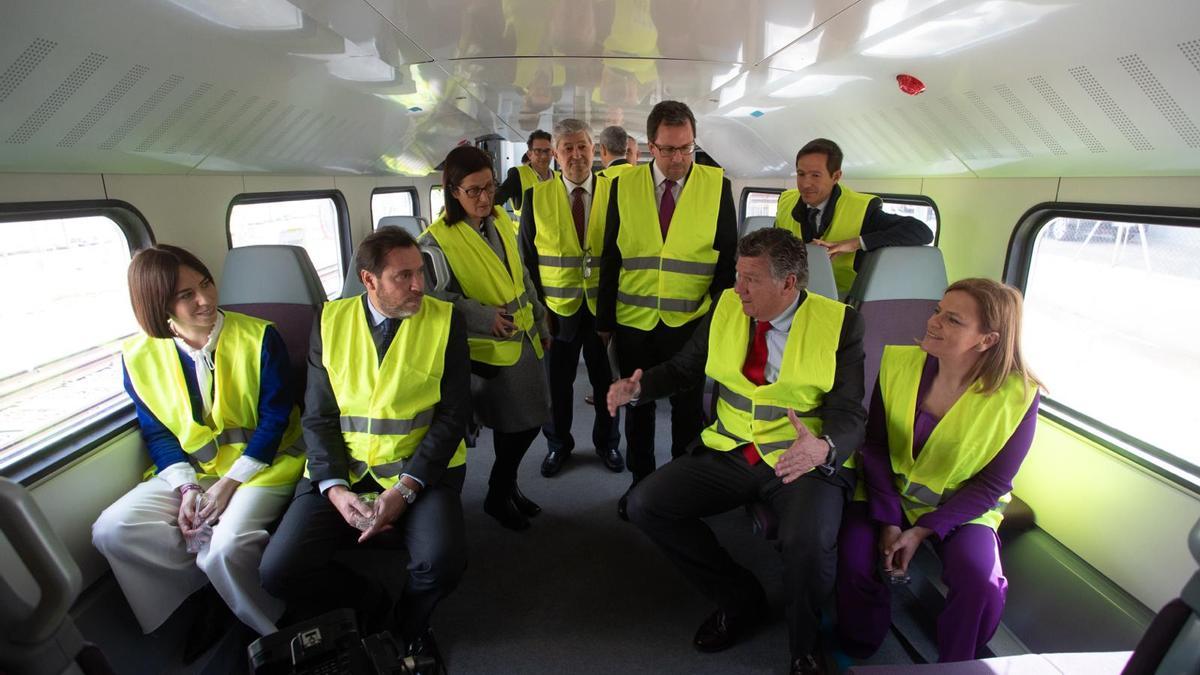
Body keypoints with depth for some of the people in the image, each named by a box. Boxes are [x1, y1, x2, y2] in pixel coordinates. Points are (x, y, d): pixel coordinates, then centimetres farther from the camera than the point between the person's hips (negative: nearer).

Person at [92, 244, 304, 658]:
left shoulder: (259, 337, -12)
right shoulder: (140, 356, -1)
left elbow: (275, 418, -11)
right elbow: (156, 433, 6)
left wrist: (229, 483, -17)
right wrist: (186, 487, -10)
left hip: (260, 463, -5)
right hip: (190, 469, 5)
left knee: (228, 547, -27)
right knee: (112, 531, -14)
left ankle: (278, 635, 1)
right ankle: (214, 597, 2)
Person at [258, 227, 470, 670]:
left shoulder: (444, 320, -3)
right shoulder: (330, 321, 3)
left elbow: (453, 414, -6)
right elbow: (317, 416, 3)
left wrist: (404, 489, -16)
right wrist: (334, 488, -12)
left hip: (421, 468, -2)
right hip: (341, 471, 3)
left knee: (443, 560, -26)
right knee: (279, 571, -14)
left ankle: (408, 622, 11)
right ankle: (373, 600, 15)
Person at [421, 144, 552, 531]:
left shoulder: (501, 221, 6)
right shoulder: (437, 240, -14)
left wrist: (540, 322, 17)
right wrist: (485, 317, -22)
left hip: (524, 339, 7)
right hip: (490, 350, -6)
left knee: (527, 422, 14)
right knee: (517, 426, 3)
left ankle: (507, 485, 37)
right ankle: (498, 496, 28)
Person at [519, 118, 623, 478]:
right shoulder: (536, 196, -1)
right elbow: (528, 256, 2)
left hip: (604, 306, 0)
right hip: (558, 309, 0)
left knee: (607, 380, 13)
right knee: (557, 381, 14)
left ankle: (607, 442, 37)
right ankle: (558, 444, 36)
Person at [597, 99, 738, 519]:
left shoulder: (717, 185, -3)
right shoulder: (624, 186, 1)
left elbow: (728, 256, 1)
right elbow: (610, 257, 3)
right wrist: (605, 318, 3)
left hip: (690, 323, -1)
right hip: (633, 322, 2)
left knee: (687, 408, 13)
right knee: (637, 405, 15)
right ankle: (640, 482, 35)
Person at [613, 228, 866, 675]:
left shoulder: (840, 324, -8)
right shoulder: (726, 308, 2)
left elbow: (849, 414, -12)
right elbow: (683, 369, 10)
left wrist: (822, 449, -35)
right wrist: (637, 388, -9)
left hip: (810, 460, -4)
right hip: (730, 453, 5)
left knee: (808, 542, -33)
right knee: (645, 504, -9)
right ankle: (739, 598, 13)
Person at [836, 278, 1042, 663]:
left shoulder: (1017, 397, -16)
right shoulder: (899, 362, -12)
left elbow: (990, 485, -9)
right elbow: (875, 445, -8)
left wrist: (923, 531, -17)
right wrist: (888, 520, -15)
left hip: (962, 507, 0)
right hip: (889, 492, 1)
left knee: (981, 581, -26)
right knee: (854, 554, -23)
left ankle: (955, 665, 8)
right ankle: (857, 653, 7)